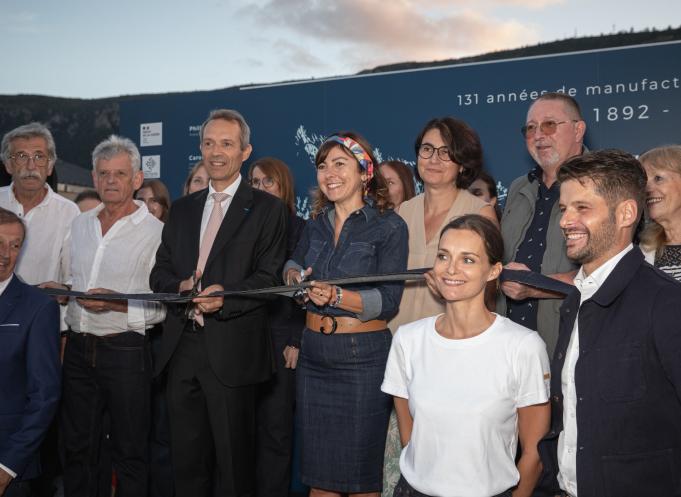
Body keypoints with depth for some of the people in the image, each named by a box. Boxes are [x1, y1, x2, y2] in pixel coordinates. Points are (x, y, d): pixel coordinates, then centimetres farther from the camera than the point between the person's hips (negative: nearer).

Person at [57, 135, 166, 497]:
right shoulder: (80, 224, 11)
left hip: (125, 352, -5)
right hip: (78, 349, 6)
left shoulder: (155, 232, -8)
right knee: (77, 446, 16)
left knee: (130, 452, 6)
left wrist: (118, 304, -23)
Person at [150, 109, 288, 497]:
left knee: (234, 458, 6)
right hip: (182, 345, 5)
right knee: (186, 454, 14)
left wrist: (226, 297, -23)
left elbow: (269, 276, -7)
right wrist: (180, 286, -8)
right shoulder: (183, 208, 15)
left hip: (232, 348, -5)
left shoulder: (267, 209, 0)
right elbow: (160, 271, 13)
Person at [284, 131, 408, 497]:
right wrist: (293, 275, 1)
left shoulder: (389, 227, -8)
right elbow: (294, 262, 24)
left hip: (363, 356, -5)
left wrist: (337, 296, -27)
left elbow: (388, 301, -14)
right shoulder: (317, 224, 9)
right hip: (314, 354, 5)